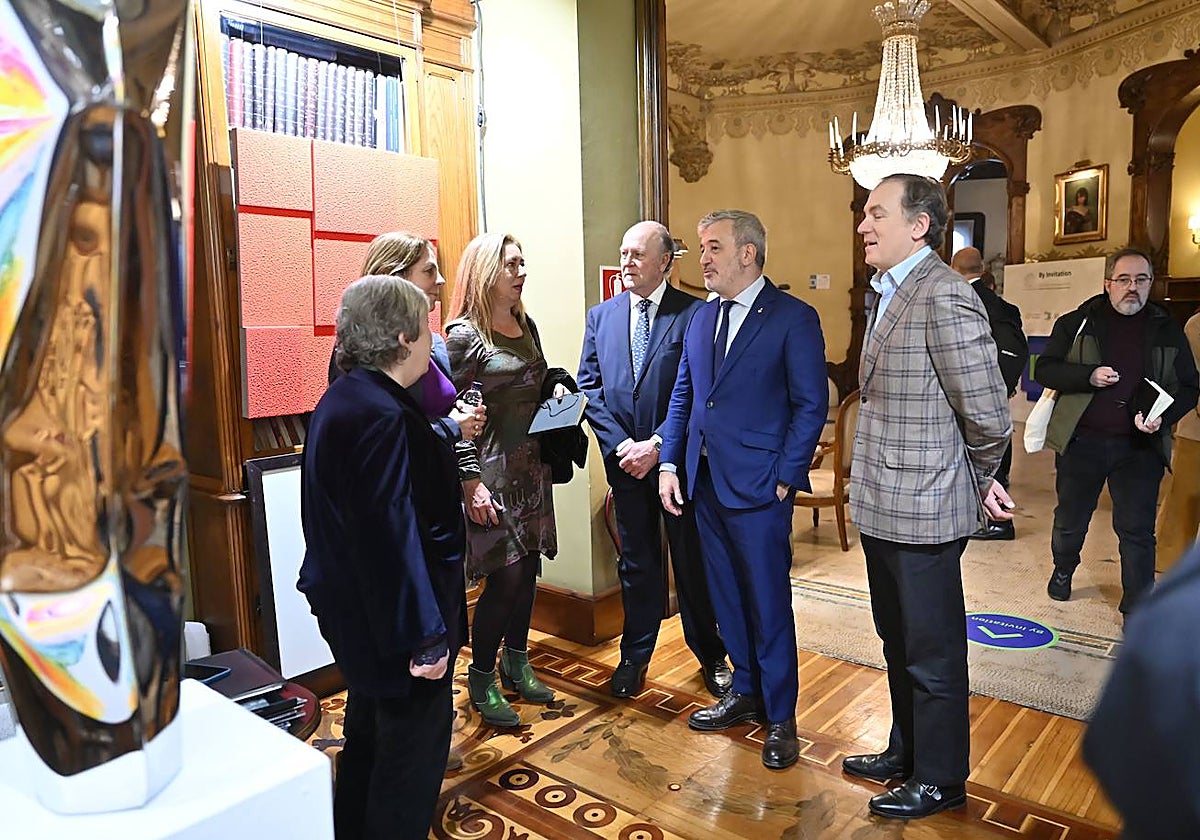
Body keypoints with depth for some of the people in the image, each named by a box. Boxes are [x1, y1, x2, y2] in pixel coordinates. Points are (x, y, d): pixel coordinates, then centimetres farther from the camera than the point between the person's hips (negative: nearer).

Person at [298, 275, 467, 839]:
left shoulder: (344, 400, 5)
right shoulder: (381, 416, -27)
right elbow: (391, 535, -28)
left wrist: (447, 432, 22)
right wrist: (424, 637, -24)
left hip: (356, 610, 11)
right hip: (391, 617, -10)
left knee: (370, 736, 26)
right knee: (414, 744, 9)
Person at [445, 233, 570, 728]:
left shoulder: (526, 326, 10)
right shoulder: (463, 334, -12)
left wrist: (556, 390, 0)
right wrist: (470, 482, -18)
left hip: (531, 465, 7)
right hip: (491, 470, -7)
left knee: (528, 568, 13)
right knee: (506, 576, -5)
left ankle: (516, 663, 32)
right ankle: (481, 679, 15)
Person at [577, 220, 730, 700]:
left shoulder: (695, 314, -7)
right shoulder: (601, 316, 7)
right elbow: (589, 387, 4)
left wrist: (657, 445, -16)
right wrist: (619, 445, -8)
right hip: (624, 459, 3)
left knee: (692, 560, 10)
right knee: (637, 562, 15)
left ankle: (711, 656, 29)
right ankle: (635, 656, 32)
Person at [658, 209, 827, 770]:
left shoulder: (793, 318, -7)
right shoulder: (702, 318, 12)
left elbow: (812, 406, -9)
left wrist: (784, 478, -13)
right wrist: (670, 463, 6)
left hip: (758, 488, -6)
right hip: (704, 483, 6)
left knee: (768, 603, 4)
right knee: (726, 597, 16)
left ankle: (780, 716, 22)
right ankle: (745, 691, 35)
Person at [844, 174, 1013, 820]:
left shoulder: (944, 296, -19)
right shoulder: (885, 295, 11)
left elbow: (988, 417, -19)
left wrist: (977, 483, -2)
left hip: (924, 511, -9)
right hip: (883, 507, 9)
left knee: (932, 653, 9)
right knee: (900, 644, 23)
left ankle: (939, 780, 29)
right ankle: (905, 752, 42)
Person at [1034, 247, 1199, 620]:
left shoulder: (1167, 330, 6)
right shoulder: (1077, 323, 2)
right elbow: (1045, 369, -2)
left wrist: (1162, 416, -12)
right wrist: (1089, 377, -18)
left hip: (1141, 446, 0)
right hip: (1082, 440, 0)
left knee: (1137, 529, 1)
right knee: (1070, 518, 14)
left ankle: (1138, 610, 13)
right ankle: (1063, 570, 41)